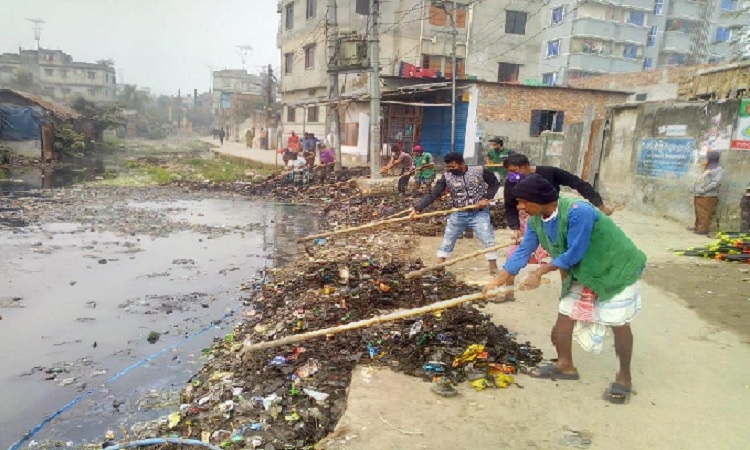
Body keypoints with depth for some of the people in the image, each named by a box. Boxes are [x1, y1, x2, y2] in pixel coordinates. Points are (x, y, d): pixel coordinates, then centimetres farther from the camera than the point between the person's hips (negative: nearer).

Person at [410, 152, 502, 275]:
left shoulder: (480, 171, -10)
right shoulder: (447, 176, -8)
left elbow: (495, 183, 3)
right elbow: (433, 194, -13)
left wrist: (486, 198, -12)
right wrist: (417, 207, -25)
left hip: (479, 213, -1)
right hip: (458, 215, 2)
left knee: (488, 240, -3)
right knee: (447, 241, 7)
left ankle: (494, 270, 9)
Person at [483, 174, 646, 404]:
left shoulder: (578, 211, -35)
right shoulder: (536, 220, -10)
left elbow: (574, 253, -31)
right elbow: (523, 251, -3)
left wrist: (539, 273, -22)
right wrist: (497, 281, -6)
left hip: (617, 267, -7)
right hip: (583, 271, 8)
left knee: (618, 323, -3)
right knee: (565, 313, 8)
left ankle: (624, 377, 18)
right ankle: (565, 365, 25)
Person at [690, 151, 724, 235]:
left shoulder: (718, 169, -5)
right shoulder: (708, 169, 23)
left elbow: (716, 182, -16)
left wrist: (704, 190, -22)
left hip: (707, 196, -9)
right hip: (699, 195, 9)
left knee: (704, 214, -8)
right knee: (698, 213, 14)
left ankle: (703, 229, -6)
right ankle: (697, 226, 23)